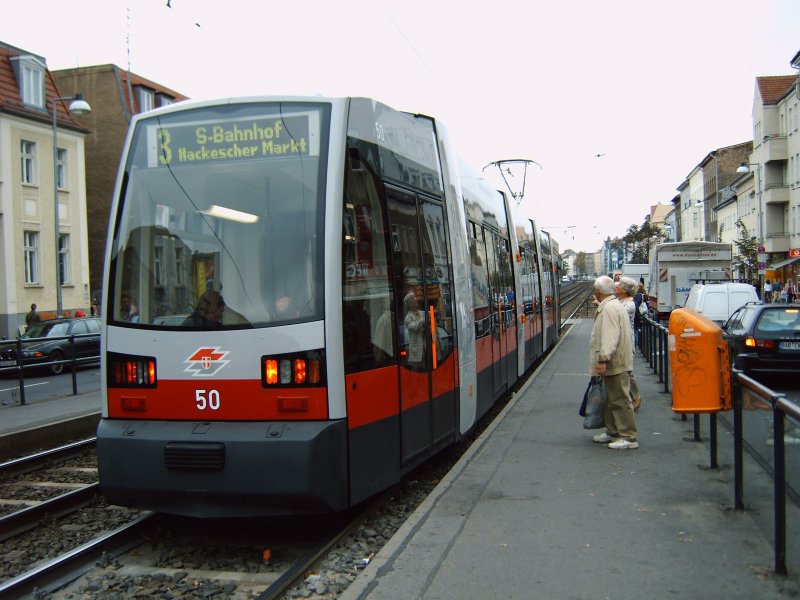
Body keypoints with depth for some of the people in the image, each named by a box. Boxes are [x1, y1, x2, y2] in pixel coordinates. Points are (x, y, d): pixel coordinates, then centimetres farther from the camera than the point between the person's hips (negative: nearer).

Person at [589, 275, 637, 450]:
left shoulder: (609, 308, -17)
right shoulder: (611, 305, 18)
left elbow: (610, 337, -25)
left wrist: (603, 359, -26)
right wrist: (603, 359, 22)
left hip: (616, 363, -11)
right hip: (613, 363, 11)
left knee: (620, 400, -8)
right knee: (612, 399, 17)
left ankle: (629, 437, -5)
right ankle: (613, 432, 25)